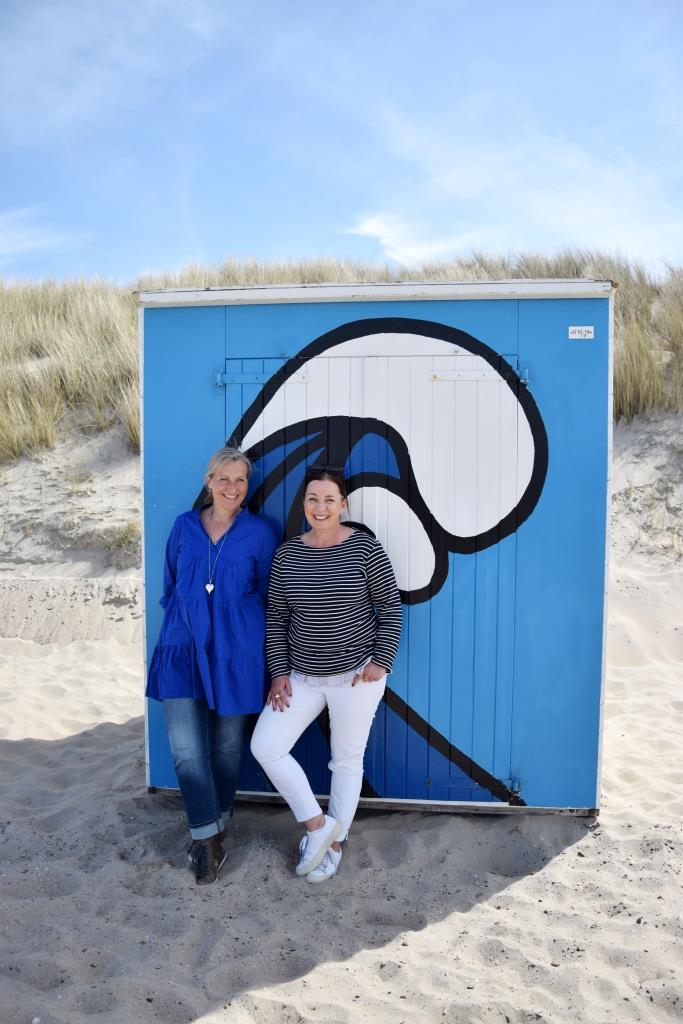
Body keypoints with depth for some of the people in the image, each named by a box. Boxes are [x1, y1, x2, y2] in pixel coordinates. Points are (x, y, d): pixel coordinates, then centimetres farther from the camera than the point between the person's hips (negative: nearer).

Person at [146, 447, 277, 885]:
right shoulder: (184, 526, 5)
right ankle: (209, 838, 14)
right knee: (186, 750, -4)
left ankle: (211, 831, 34)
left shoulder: (259, 533, -1)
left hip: (235, 653, -1)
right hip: (182, 650, 2)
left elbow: (268, 595, 5)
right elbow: (170, 585, 16)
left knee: (226, 747, 12)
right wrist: (180, 622, 10)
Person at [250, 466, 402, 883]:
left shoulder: (364, 548, -11)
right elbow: (277, 619, 4)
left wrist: (381, 662, -11)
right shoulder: (287, 554, -1)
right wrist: (279, 672, 0)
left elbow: (391, 608, -5)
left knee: (347, 759, 9)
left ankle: (335, 843, 33)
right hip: (303, 675, 4)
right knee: (265, 746, -3)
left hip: (356, 674, -4)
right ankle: (317, 822, 17)